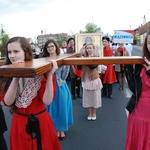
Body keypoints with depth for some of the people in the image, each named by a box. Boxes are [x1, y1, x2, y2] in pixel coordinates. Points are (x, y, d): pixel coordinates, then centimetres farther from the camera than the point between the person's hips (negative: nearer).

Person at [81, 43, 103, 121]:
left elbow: (93, 66, -25)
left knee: (94, 97, 8)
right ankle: (90, 113, 25)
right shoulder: (84, 57, 3)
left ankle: (94, 113, 25)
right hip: (86, 80, 4)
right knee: (87, 97, 10)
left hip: (94, 79, -3)